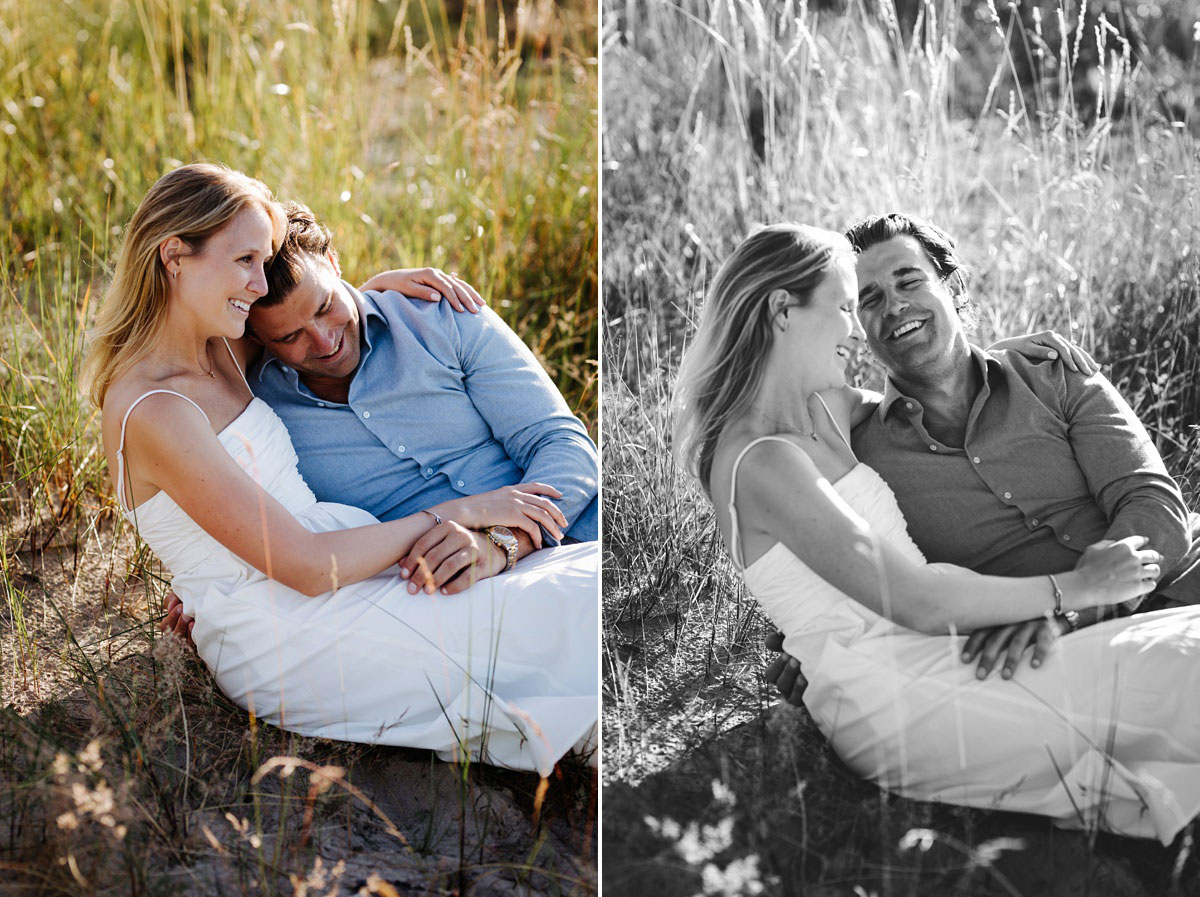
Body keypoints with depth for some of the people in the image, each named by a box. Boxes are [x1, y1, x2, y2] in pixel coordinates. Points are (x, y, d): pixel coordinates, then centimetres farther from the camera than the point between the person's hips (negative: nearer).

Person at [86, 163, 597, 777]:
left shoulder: (216, 353, 7)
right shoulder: (154, 412, -19)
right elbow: (309, 568, -21)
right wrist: (458, 512, -12)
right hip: (286, 641, -9)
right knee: (578, 602, -18)